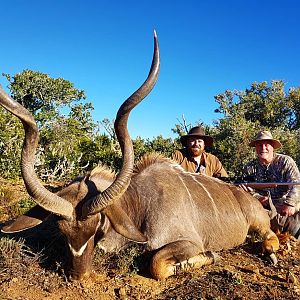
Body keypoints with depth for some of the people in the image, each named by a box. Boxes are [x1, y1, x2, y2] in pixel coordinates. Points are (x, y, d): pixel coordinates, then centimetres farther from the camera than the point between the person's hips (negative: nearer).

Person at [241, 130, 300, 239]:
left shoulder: (285, 161, 4)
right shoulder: (249, 168, 11)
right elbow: (247, 190, 6)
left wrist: (290, 203, -23)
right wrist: (258, 198, -15)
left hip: (287, 207, 0)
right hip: (264, 208, 0)